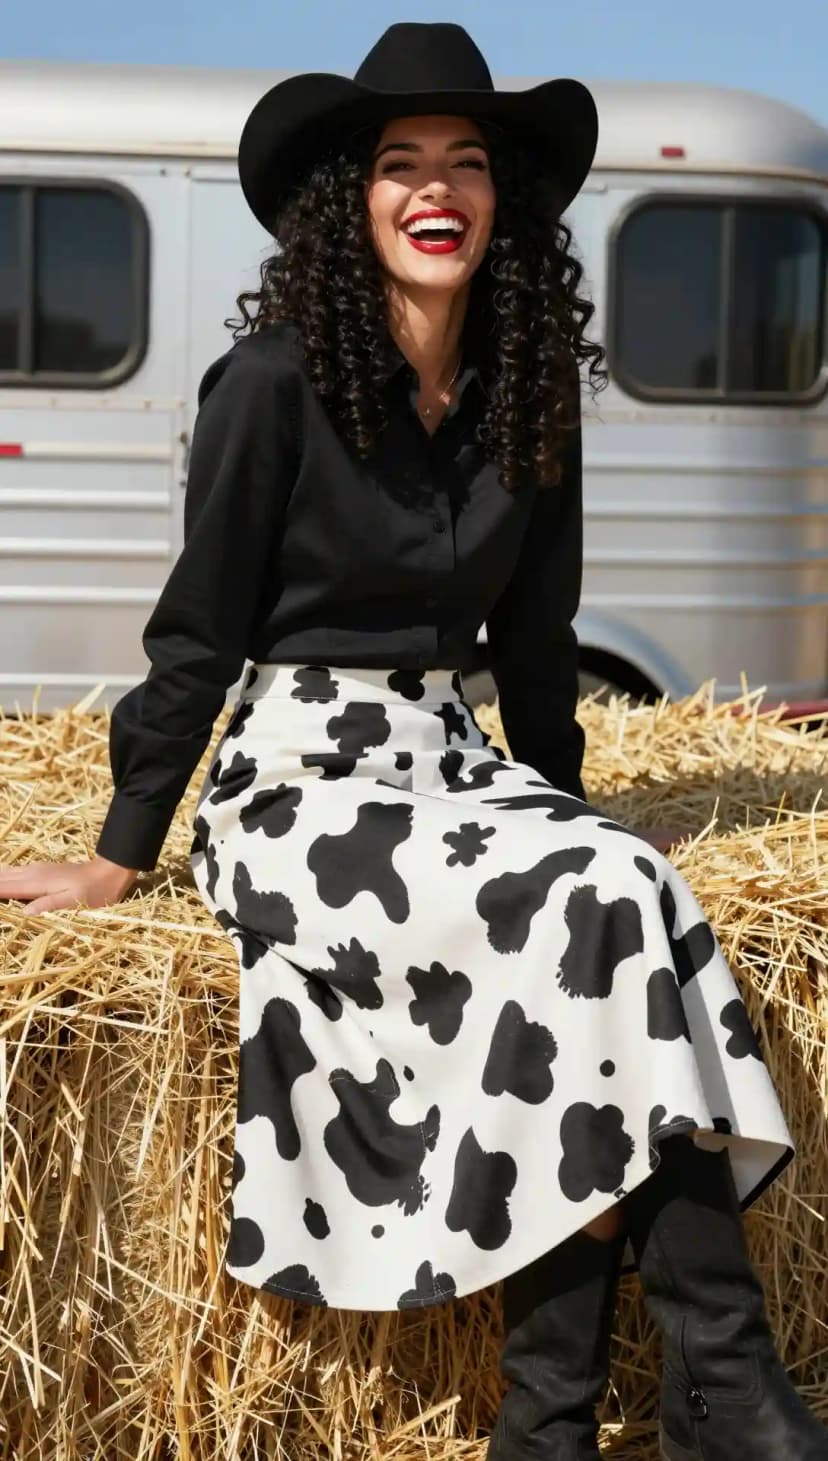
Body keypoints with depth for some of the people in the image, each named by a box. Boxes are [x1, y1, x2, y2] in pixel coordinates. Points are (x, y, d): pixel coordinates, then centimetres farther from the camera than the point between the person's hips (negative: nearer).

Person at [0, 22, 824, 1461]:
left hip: (451, 761, 6)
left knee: (615, 895, -25)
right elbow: (199, 636, -5)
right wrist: (119, 859, -2)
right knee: (612, 912, -26)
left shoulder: (529, 399, 6)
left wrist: (569, 810, 22)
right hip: (303, 786, -5)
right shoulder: (275, 383, -10)